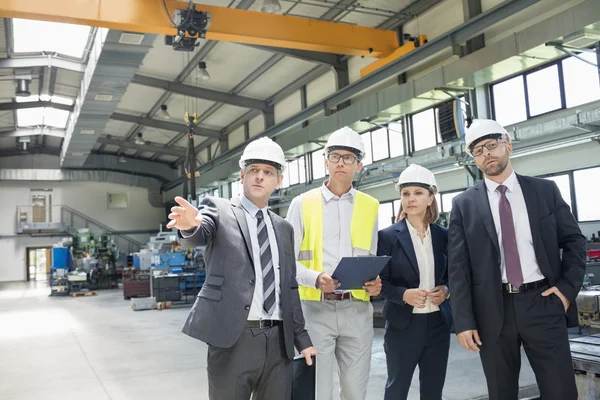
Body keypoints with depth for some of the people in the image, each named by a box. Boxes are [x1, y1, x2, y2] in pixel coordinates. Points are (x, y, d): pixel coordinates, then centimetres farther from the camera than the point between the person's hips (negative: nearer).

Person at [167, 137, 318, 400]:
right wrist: (190, 225, -43)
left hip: (278, 341, 5)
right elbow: (198, 237, -19)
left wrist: (302, 339, 14)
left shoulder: (283, 228, 16)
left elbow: (289, 287, 17)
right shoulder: (218, 209, 2)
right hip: (233, 339, -4)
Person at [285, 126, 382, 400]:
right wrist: (315, 279, -19)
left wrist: (375, 282, -7)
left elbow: (372, 258, 14)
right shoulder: (302, 204, 2)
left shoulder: (370, 206, 10)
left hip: (357, 309, 2)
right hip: (315, 308, -2)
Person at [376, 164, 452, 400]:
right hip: (403, 324, -3)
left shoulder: (444, 235, 5)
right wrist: (403, 294, -22)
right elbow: (381, 282, -5)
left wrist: (446, 290, -8)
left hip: (438, 323, 3)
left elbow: (452, 276, 13)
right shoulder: (388, 236, -6)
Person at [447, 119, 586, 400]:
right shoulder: (464, 204, 1)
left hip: (543, 303, 1)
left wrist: (568, 287, -3)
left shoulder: (546, 191, 5)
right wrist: (464, 321, -6)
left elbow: (575, 241, 11)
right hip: (492, 310, 0)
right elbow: (458, 267, -2)